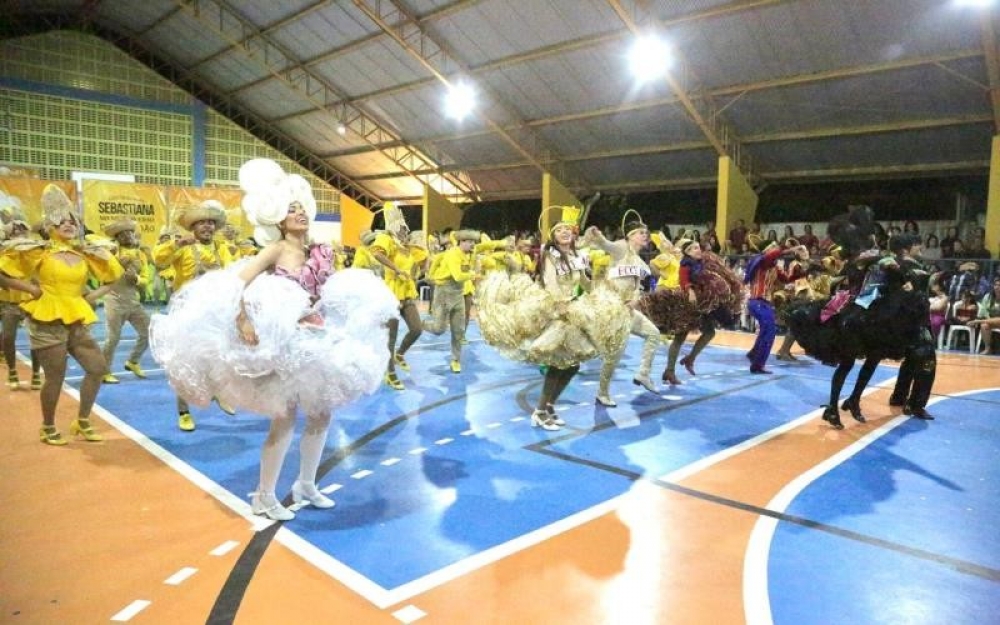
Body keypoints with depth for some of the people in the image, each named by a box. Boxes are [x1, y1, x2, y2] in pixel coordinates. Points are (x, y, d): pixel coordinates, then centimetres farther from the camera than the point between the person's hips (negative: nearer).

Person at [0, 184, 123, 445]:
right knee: (55, 377, -1)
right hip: (48, 321, -5)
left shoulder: (84, 253, 7)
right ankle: (48, 428, 20)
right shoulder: (39, 251, -5)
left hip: (76, 320, 5)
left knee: (98, 367, 3)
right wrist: (30, 288, -9)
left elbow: (112, 275, 16)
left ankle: (82, 422, 20)